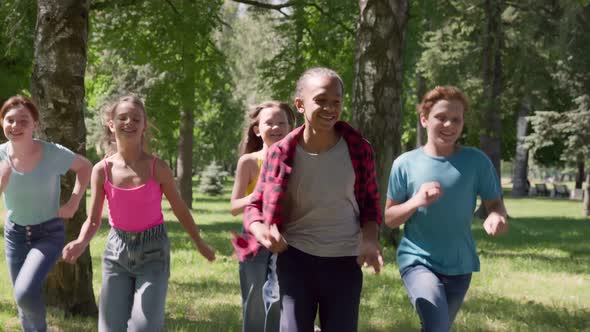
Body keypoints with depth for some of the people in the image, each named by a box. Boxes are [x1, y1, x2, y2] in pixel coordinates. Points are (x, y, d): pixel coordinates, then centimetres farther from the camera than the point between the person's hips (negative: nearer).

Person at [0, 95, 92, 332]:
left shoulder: (53, 153, -21)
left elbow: (85, 167, -1)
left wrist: (74, 202, -9)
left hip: (49, 233, -4)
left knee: (25, 292, -23)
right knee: (23, 302, 12)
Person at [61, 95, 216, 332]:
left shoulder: (157, 168, -10)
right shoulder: (102, 170, -5)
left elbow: (179, 209, 4)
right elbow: (94, 220, -3)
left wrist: (199, 244, 15)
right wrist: (81, 243, -24)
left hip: (153, 251, -2)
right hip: (117, 251, 2)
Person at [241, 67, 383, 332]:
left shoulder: (358, 150, -5)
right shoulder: (281, 153, -8)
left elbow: (370, 202, 9)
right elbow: (255, 206, 3)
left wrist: (370, 239, -11)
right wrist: (260, 230, -21)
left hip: (345, 263, 1)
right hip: (295, 260, -1)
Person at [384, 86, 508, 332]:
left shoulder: (477, 161, -5)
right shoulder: (405, 164, -6)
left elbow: (495, 203, 0)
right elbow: (389, 219, 0)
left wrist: (496, 216, -24)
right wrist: (416, 202, -19)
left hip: (459, 265, 3)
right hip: (417, 260, -3)